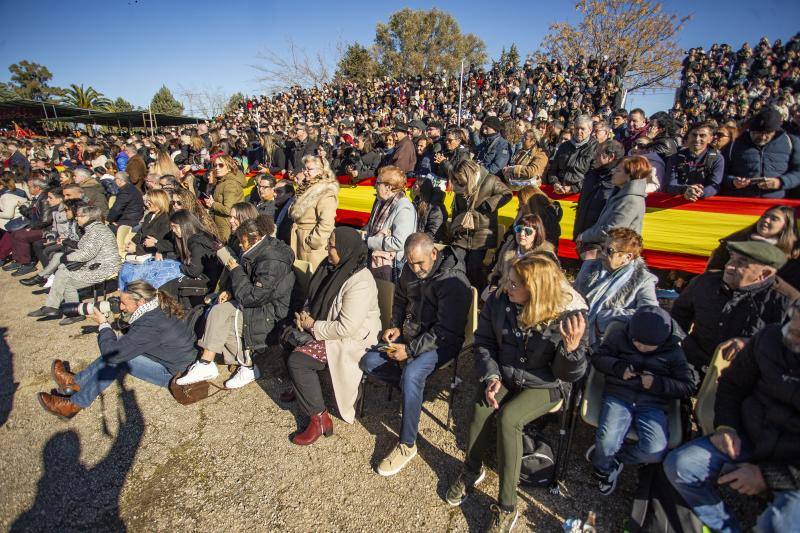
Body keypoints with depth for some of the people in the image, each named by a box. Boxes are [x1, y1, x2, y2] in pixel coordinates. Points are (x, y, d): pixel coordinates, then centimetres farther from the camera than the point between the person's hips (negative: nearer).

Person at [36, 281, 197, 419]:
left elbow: (112, 354, -23)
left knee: (116, 358, -13)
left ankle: (74, 405, 4)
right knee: (120, 345, 9)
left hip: (174, 373, -9)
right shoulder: (159, 307, -2)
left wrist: (103, 324, -9)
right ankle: (76, 382, 20)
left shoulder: (149, 326, -30)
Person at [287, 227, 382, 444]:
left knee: (297, 360, -19)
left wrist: (313, 326, -18)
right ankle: (299, 385, 21)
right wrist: (306, 314, -4)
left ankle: (320, 419, -6)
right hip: (326, 328, 9)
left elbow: (347, 328, -29)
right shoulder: (333, 267, 2)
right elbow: (314, 297, 16)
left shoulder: (359, 283, -26)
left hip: (353, 340, -9)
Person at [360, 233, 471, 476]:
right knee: (369, 362, -5)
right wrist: (396, 326, 4)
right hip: (411, 333, 8)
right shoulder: (410, 270, 0)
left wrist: (410, 350, -24)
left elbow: (446, 331, -23)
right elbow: (400, 299, 20)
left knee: (412, 373, -33)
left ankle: (407, 445, -16)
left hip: (442, 342, -7)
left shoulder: (453, 281, -22)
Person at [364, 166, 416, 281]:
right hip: (374, 261, 8)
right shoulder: (381, 201, 7)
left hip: (389, 267, -8)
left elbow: (399, 243, -27)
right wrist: (362, 234, -3)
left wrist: (368, 241, -20)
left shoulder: (404, 209, -21)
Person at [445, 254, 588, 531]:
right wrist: (491, 376, -12)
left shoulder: (568, 315, -21)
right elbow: (483, 342, 2)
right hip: (504, 375, 3)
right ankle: (472, 470, 4)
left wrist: (572, 346, -36)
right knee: (481, 408, -25)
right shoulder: (498, 301, -12)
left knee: (507, 418, -28)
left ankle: (507, 507, -9)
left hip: (543, 386, -3)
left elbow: (569, 375, -16)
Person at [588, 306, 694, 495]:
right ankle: (604, 468, 11)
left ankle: (610, 455, 4)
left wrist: (657, 383, -11)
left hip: (653, 404, 1)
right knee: (607, 441, -25)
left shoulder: (674, 351, 4)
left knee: (655, 451, -25)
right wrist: (619, 368, -12)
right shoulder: (620, 336, 4)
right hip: (618, 396, -1)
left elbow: (688, 387, 6)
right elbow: (597, 357, 7)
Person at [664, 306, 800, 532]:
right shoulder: (770, 337, -6)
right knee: (679, 465, -13)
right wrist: (725, 427, -2)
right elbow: (732, 384, 11)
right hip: (747, 439, 4)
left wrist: (768, 476, -17)